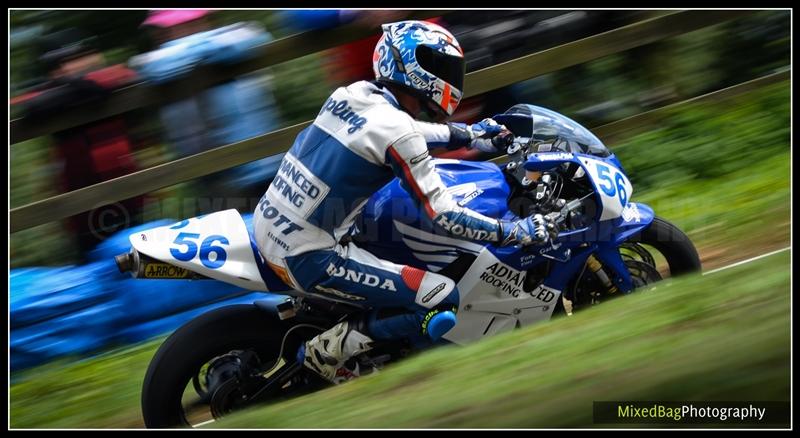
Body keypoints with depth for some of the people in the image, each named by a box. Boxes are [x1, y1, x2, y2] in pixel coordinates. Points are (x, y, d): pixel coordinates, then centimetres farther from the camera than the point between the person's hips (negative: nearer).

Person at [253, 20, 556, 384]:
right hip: (307, 259, -8)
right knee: (442, 299, -8)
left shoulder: (355, 94, 6)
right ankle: (332, 347, -1)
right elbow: (444, 217, -17)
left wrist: (467, 134, 31)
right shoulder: (397, 133, -17)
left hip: (267, 224, 9)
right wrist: (516, 233, -7)